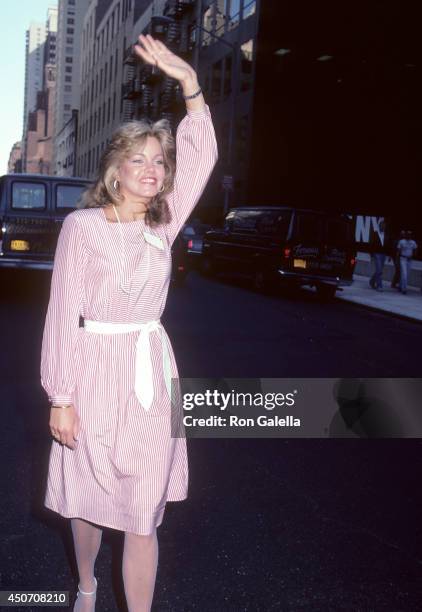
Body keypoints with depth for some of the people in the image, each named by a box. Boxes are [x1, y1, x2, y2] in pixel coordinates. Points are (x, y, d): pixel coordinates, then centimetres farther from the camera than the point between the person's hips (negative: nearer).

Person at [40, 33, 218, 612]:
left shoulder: (164, 225, 5)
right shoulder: (82, 225, -6)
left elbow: (202, 157, -1)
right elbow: (62, 315, -7)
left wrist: (190, 85, -10)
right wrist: (61, 397, -9)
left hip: (151, 374, 2)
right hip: (94, 373, -2)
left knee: (143, 517, 4)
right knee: (86, 500, 17)